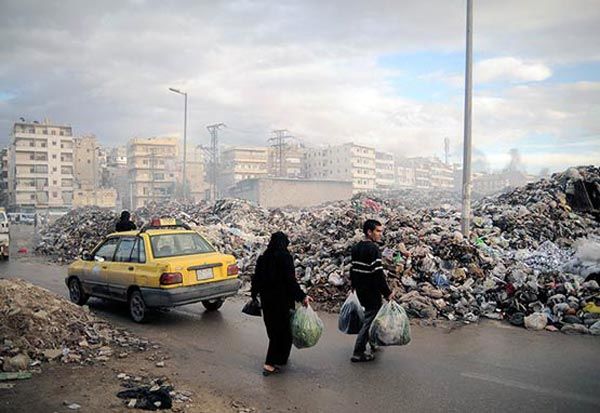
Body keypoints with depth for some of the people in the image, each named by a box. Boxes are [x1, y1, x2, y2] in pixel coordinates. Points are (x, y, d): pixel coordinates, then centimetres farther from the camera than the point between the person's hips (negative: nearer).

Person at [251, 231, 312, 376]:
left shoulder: (263, 258, 3)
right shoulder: (285, 257, -13)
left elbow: (256, 278, 9)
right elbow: (291, 280, -18)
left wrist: (254, 294, 22)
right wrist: (302, 296, -13)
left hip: (266, 299, 6)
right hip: (282, 299, -6)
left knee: (273, 328, 18)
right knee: (282, 329, 5)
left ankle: (280, 358, 34)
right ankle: (271, 363, 3)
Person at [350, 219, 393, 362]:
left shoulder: (356, 248, 8)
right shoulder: (373, 249, -19)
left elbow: (353, 269, 15)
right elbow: (378, 274, -23)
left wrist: (354, 286, 25)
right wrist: (387, 292, -17)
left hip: (360, 291, 9)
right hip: (371, 291, -9)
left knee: (371, 314, 23)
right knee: (370, 318, -2)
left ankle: (374, 342, 36)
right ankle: (358, 352, 1)